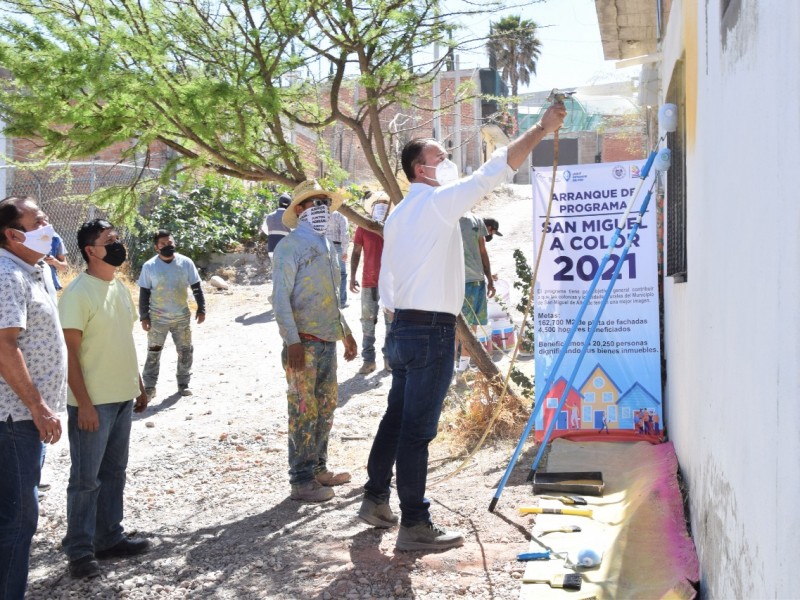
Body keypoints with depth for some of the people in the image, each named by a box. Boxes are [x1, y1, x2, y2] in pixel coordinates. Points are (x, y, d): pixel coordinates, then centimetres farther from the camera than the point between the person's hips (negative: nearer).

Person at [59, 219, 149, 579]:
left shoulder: (120, 288, 9)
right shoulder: (78, 293, -15)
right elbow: (69, 351, -17)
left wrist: (139, 386, 17)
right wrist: (83, 403, -19)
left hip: (122, 398, 8)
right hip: (92, 402, -8)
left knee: (113, 474, 15)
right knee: (86, 479, 2)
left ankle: (109, 538, 26)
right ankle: (80, 549, 13)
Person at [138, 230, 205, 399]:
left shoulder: (186, 262, -4)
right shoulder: (149, 266, -8)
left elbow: (196, 287, 2)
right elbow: (144, 293, -3)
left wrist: (201, 309, -1)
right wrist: (144, 317, -6)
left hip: (182, 316, 2)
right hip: (158, 318, -2)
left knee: (185, 351, 8)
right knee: (153, 353, 4)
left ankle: (183, 383, 23)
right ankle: (149, 387, 12)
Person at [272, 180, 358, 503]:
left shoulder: (327, 247, 17)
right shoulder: (290, 246, -8)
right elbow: (280, 297, -13)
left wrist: (346, 332, 23)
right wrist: (292, 341, -19)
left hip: (327, 340, 8)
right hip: (304, 342, -8)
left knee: (327, 406, 14)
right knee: (304, 411, -5)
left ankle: (318, 468, 26)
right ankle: (302, 481, 1)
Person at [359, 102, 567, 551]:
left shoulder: (398, 215, 16)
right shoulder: (438, 201, -9)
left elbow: (386, 280, 17)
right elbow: (493, 173, -16)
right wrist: (540, 131, -13)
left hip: (403, 326, 9)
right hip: (432, 329, -9)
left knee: (397, 417, 17)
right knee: (418, 429, -5)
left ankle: (376, 499, 28)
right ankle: (415, 525, 1)